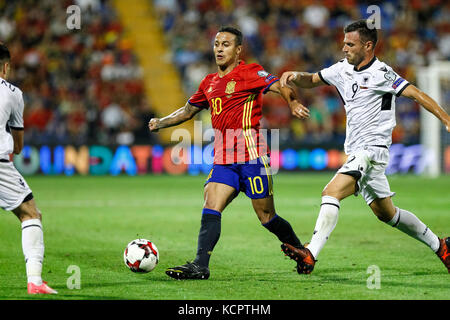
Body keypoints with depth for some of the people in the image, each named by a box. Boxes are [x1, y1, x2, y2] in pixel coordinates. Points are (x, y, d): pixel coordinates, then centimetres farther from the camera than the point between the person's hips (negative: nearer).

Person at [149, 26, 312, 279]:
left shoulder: (250, 72, -2)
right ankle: (200, 266, -17)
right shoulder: (210, 83, 18)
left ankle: (301, 251, 22)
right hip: (223, 159, 6)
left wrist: (294, 103, -37)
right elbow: (189, 110, 33)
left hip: (252, 156, -6)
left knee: (266, 216, 1)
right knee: (210, 207, -11)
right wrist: (160, 123, 24)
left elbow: (279, 86, -17)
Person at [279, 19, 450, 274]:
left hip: (373, 149, -9)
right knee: (386, 213, 18)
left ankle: (311, 255, -31)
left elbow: (416, 94, -15)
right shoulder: (342, 69, 10)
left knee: (332, 193, -24)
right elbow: (311, 81, 22)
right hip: (356, 153, 9)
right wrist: (295, 76, -1)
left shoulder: (380, 73, -13)